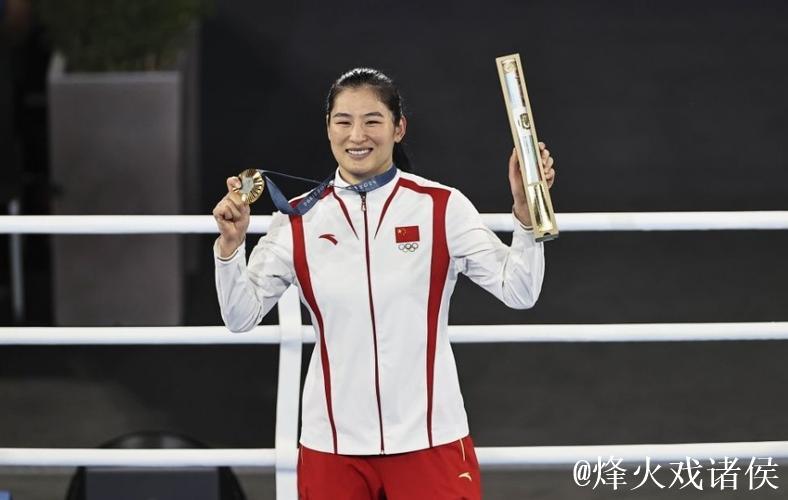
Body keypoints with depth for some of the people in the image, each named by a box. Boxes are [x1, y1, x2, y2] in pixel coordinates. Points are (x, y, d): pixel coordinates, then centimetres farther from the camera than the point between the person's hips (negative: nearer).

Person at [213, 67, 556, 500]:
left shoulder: (441, 208, -2)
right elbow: (241, 317, 5)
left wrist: (525, 211, -17)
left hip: (429, 442, -2)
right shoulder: (299, 220, 2)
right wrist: (230, 245, -9)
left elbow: (517, 292, -5)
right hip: (331, 448, 2)